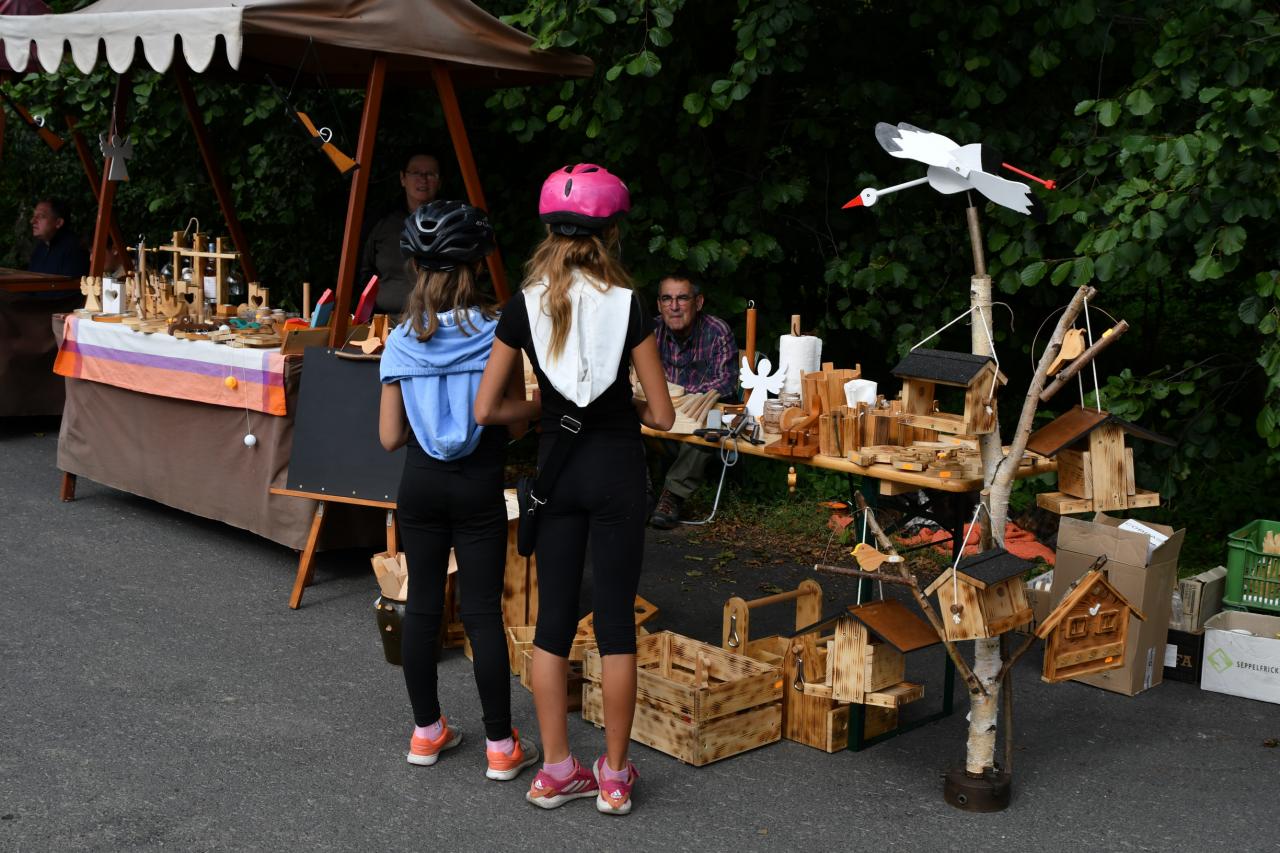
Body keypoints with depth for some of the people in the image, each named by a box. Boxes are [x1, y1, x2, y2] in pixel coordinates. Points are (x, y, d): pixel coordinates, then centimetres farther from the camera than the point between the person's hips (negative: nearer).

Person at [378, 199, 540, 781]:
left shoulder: (402, 343, -3)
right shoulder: (495, 333, -10)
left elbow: (389, 437, -1)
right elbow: (519, 415, -5)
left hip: (420, 485, 3)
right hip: (480, 487, -2)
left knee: (422, 604, 12)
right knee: (483, 611, 2)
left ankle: (427, 731, 23)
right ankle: (500, 745, 8)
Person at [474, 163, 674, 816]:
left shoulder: (523, 308, -4)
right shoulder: (625, 305, -11)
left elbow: (485, 410, -3)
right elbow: (662, 415, -8)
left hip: (555, 465, 3)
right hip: (616, 467, -3)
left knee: (553, 617, 11)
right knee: (616, 619, 5)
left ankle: (556, 770, 18)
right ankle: (614, 774, 14)